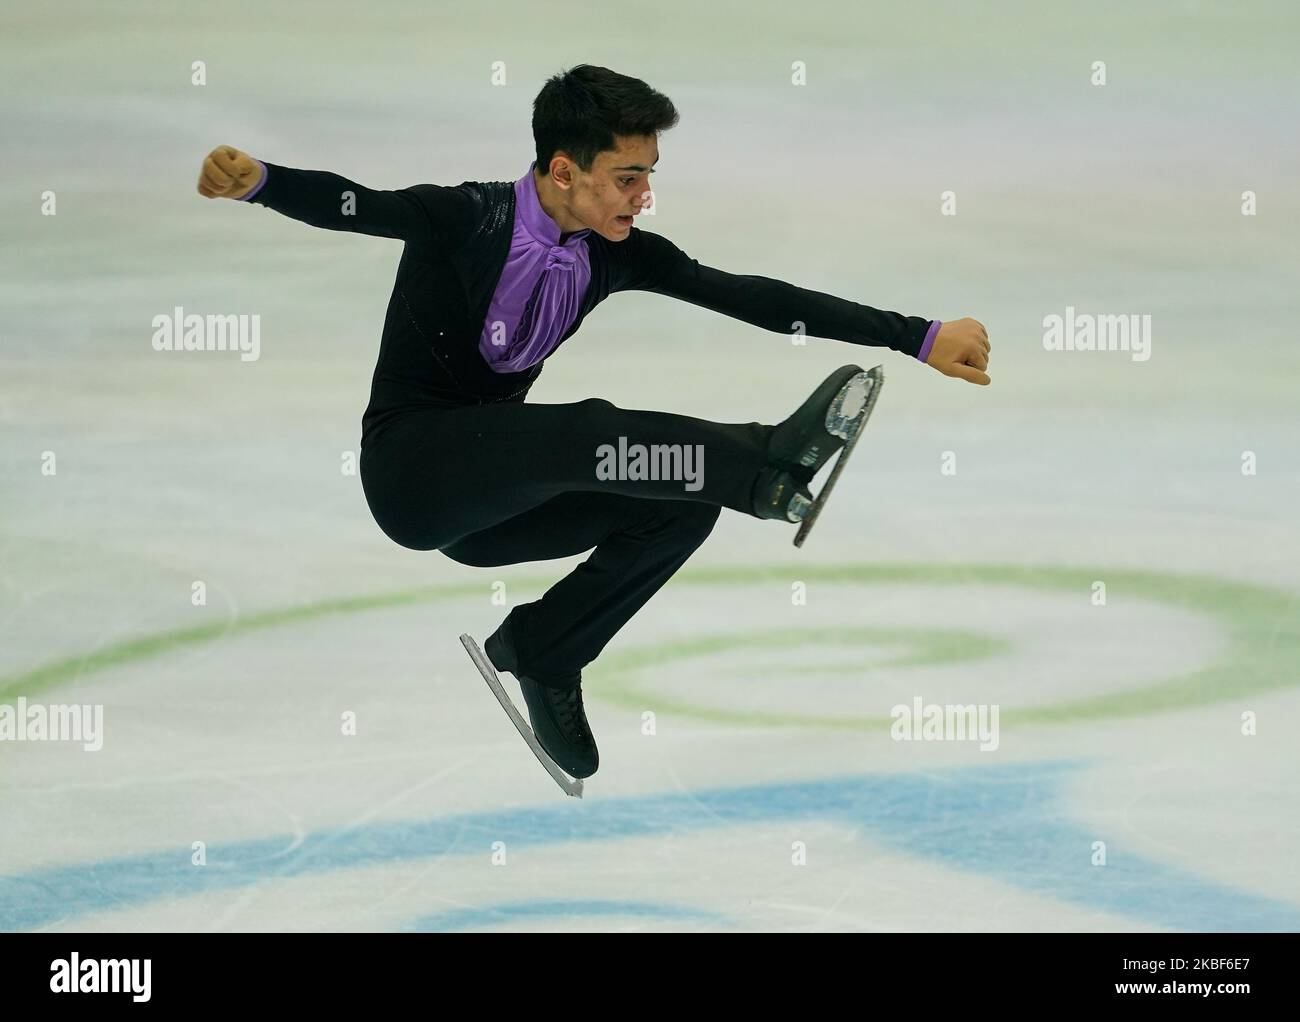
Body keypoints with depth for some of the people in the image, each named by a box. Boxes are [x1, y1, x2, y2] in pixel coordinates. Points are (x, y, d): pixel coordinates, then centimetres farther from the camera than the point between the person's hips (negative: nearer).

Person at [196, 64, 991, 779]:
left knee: (684, 502, -13)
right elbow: (352, 206, -33)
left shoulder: (618, 251, -1)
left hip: (494, 498, 7)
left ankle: (539, 649, -2)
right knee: (578, 433, -34)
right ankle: (767, 464, -38)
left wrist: (919, 338, -15)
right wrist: (255, 179, -56)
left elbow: (748, 297, -7)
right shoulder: (465, 218, -16)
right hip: (409, 475, -7)